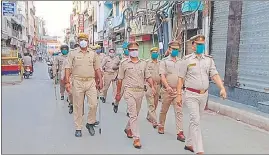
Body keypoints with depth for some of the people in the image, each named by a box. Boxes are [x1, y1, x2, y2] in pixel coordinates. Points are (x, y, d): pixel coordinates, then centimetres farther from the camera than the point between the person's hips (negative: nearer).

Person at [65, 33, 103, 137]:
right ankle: (78, 128, 17)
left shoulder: (93, 54, 10)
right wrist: (67, 82, -9)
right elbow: (68, 68, 0)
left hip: (91, 82, 2)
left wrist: (100, 81, 7)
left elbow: (97, 68, 13)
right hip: (77, 82, -1)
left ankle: (90, 123, 20)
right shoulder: (73, 54, 3)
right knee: (78, 106, 5)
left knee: (93, 104, -3)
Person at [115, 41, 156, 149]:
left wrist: (152, 86, -5)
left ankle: (128, 129, 41)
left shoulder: (143, 63, 10)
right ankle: (136, 138, -5)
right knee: (133, 115, -8)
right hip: (130, 91, -4)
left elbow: (148, 77, 12)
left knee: (135, 113, 16)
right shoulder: (124, 64, 1)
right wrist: (118, 93, 6)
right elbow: (120, 79, 4)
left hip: (140, 91, 4)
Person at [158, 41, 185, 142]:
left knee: (179, 111, -5)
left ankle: (180, 132, -4)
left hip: (178, 90, 2)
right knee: (164, 110, 12)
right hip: (167, 90, -2)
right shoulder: (164, 61, -1)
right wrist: (167, 86, -22)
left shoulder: (181, 62, 10)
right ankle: (161, 126, 34)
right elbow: (162, 76, -9)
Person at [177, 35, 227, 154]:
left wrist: (222, 88, -20)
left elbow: (215, 75, -3)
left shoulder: (209, 59, 6)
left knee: (195, 120, 15)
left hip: (204, 95, 4)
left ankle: (189, 144, 29)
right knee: (195, 120, -10)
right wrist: (179, 95, -6)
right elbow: (181, 78, -2)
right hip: (191, 94, -4)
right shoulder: (187, 60, -4)